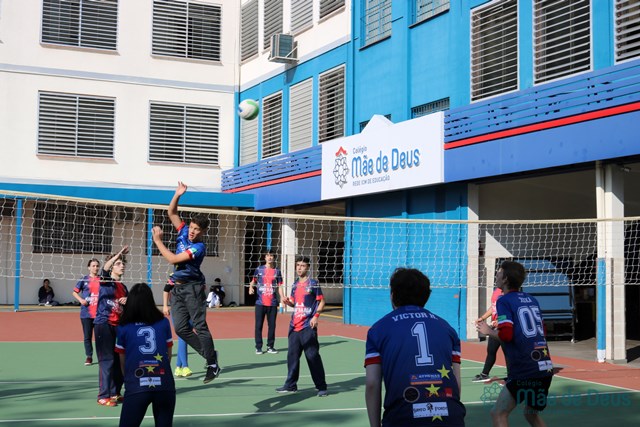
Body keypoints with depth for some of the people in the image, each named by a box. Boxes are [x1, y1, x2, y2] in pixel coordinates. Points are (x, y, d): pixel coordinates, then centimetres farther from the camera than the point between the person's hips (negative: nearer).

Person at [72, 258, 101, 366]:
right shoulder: (84, 280, 3)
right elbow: (75, 292, 9)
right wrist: (81, 300, -8)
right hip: (86, 313, 0)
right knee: (87, 336, 5)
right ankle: (89, 357, 15)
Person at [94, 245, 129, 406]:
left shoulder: (124, 287, 16)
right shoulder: (106, 281, -1)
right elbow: (105, 268, -23)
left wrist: (127, 302, 2)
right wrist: (118, 254, -22)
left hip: (118, 325, 7)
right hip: (104, 324, -7)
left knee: (119, 360, 9)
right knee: (107, 360, -8)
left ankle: (115, 393, 20)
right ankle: (103, 396, -3)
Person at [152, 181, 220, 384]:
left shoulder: (199, 247, -16)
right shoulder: (183, 232, 6)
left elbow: (173, 259, -21)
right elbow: (171, 212, 13)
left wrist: (158, 241, -12)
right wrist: (178, 194, -2)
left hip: (192, 288, -7)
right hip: (177, 288, 7)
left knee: (200, 326, -8)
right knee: (181, 328, 1)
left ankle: (212, 364, -3)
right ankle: (209, 353, 12)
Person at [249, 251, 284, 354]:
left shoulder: (277, 271, 7)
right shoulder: (259, 269, 4)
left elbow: (279, 286, 8)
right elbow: (253, 281, 11)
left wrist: (282, 297, -7)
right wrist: (251, 288, -11)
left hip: (273, 303, 1)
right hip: (260, 302, -1)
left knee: (272, 325, 5)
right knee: (258, 325, 0)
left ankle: (270, 346, 16)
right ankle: (258, 347, 8)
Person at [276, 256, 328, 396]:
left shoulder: (313, 283, -5)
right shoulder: (295, 284, 14)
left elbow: (321, 301, -4)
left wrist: (316, 316, -17)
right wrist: (287, 301, 1)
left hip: (308, 326, -7)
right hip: (294, 326, 7)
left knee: (313, 356, -6)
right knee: (292, 355, 11)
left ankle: (321, 387, 1)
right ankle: (291, 385, 21)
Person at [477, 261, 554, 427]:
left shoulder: (504, 301, -5)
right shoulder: (532, 299, 15)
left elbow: (506, 335, -15)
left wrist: (489, 331, 3)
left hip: (524, 371, -7)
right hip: (545, 368, 8)